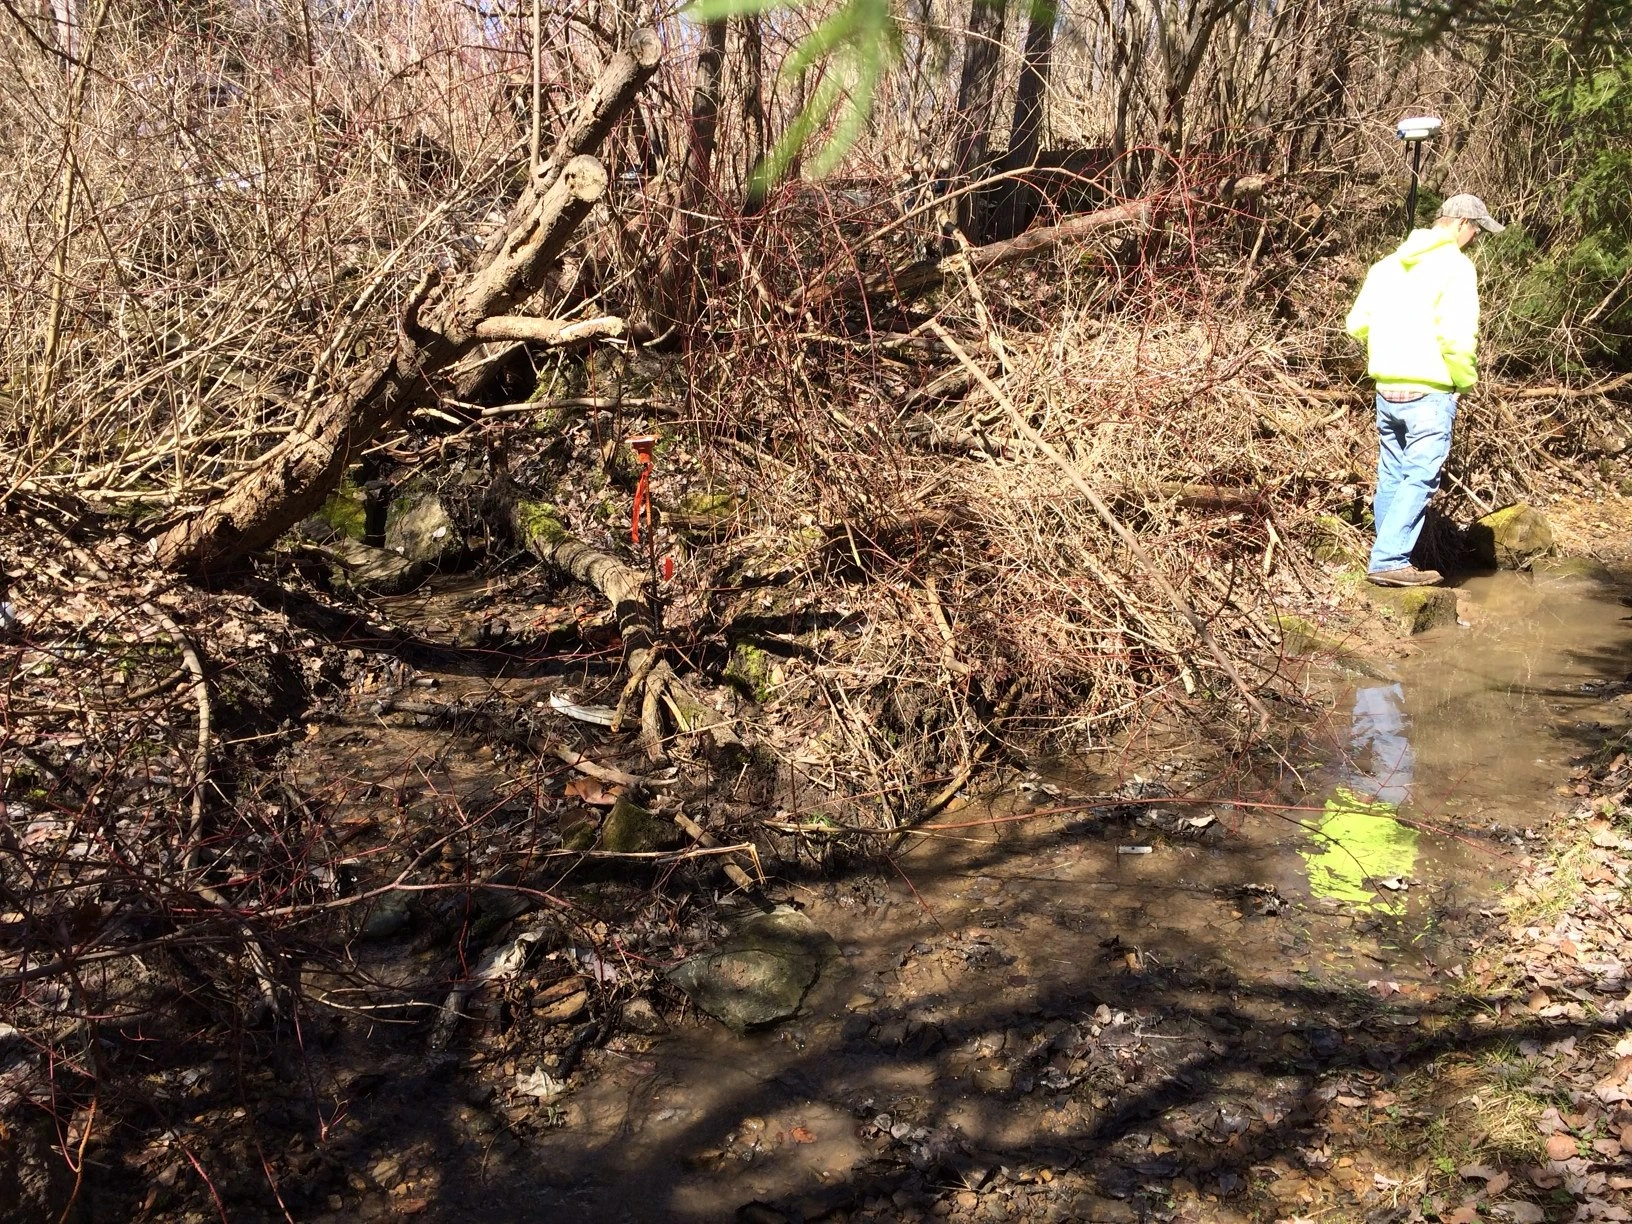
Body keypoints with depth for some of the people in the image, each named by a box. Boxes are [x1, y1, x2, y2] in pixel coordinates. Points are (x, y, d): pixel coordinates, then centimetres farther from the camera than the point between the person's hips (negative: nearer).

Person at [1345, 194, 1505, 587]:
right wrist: (1466, 379, -4)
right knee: (1421, 479, -3)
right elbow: (1457, 337, -19)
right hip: (1429, 392, -7)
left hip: (1387, 389, 7)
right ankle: (1389, 561, -7)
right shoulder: (1455, 266, -11)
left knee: (1391, 477, 14)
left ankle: (1389, 558, 20)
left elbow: (1357, 324, 11)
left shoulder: (1388, 264, 11)